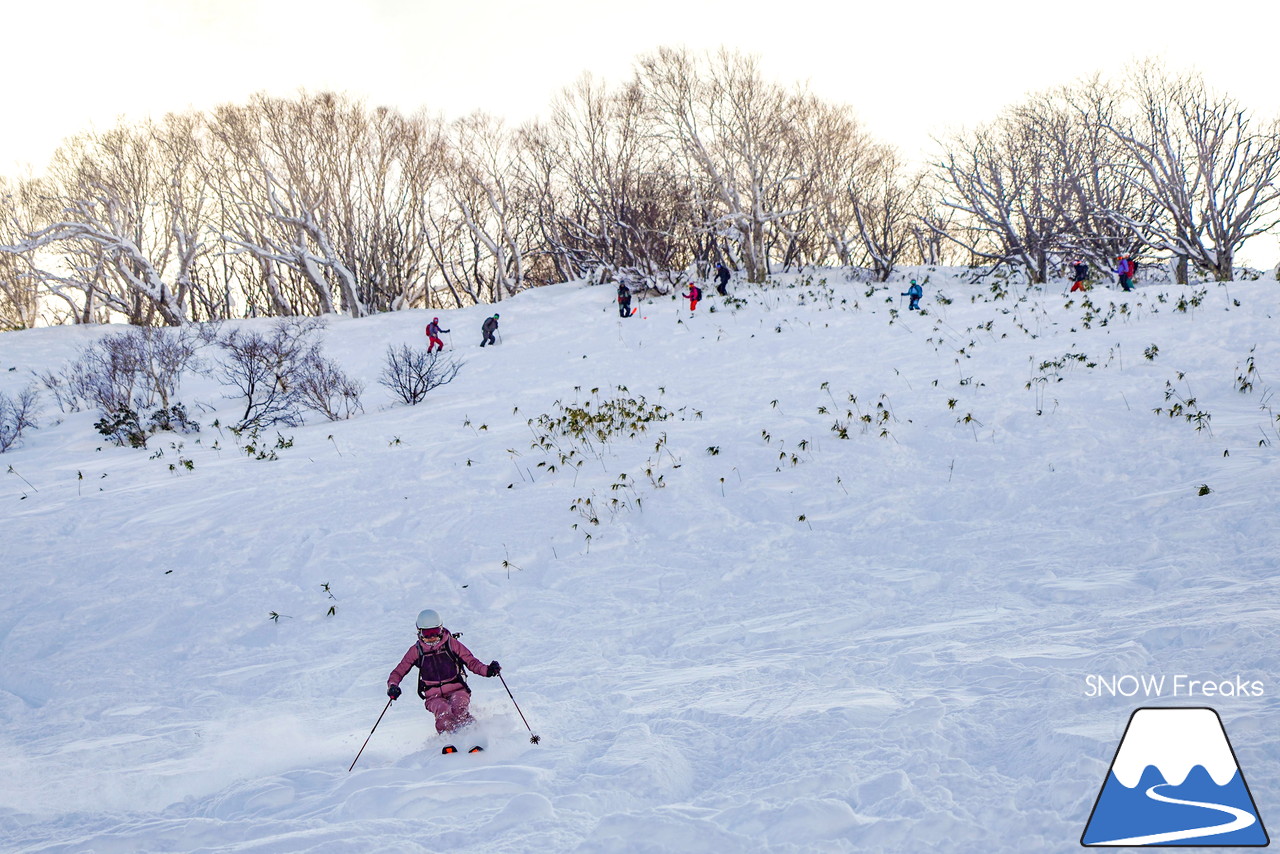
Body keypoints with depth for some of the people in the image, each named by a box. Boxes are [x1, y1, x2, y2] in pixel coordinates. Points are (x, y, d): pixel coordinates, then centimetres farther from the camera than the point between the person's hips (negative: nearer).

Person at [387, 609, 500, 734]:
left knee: (459, 710, -35)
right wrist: (392, 686, -14)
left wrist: (487, 670, -18)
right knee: (443, 711, -35)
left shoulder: (451, 643, 2)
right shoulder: (416, 651, 4)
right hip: (434, 697, 0)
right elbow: (398, 671, 8)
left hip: (457, 690, 0)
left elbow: (471, 662, 2)